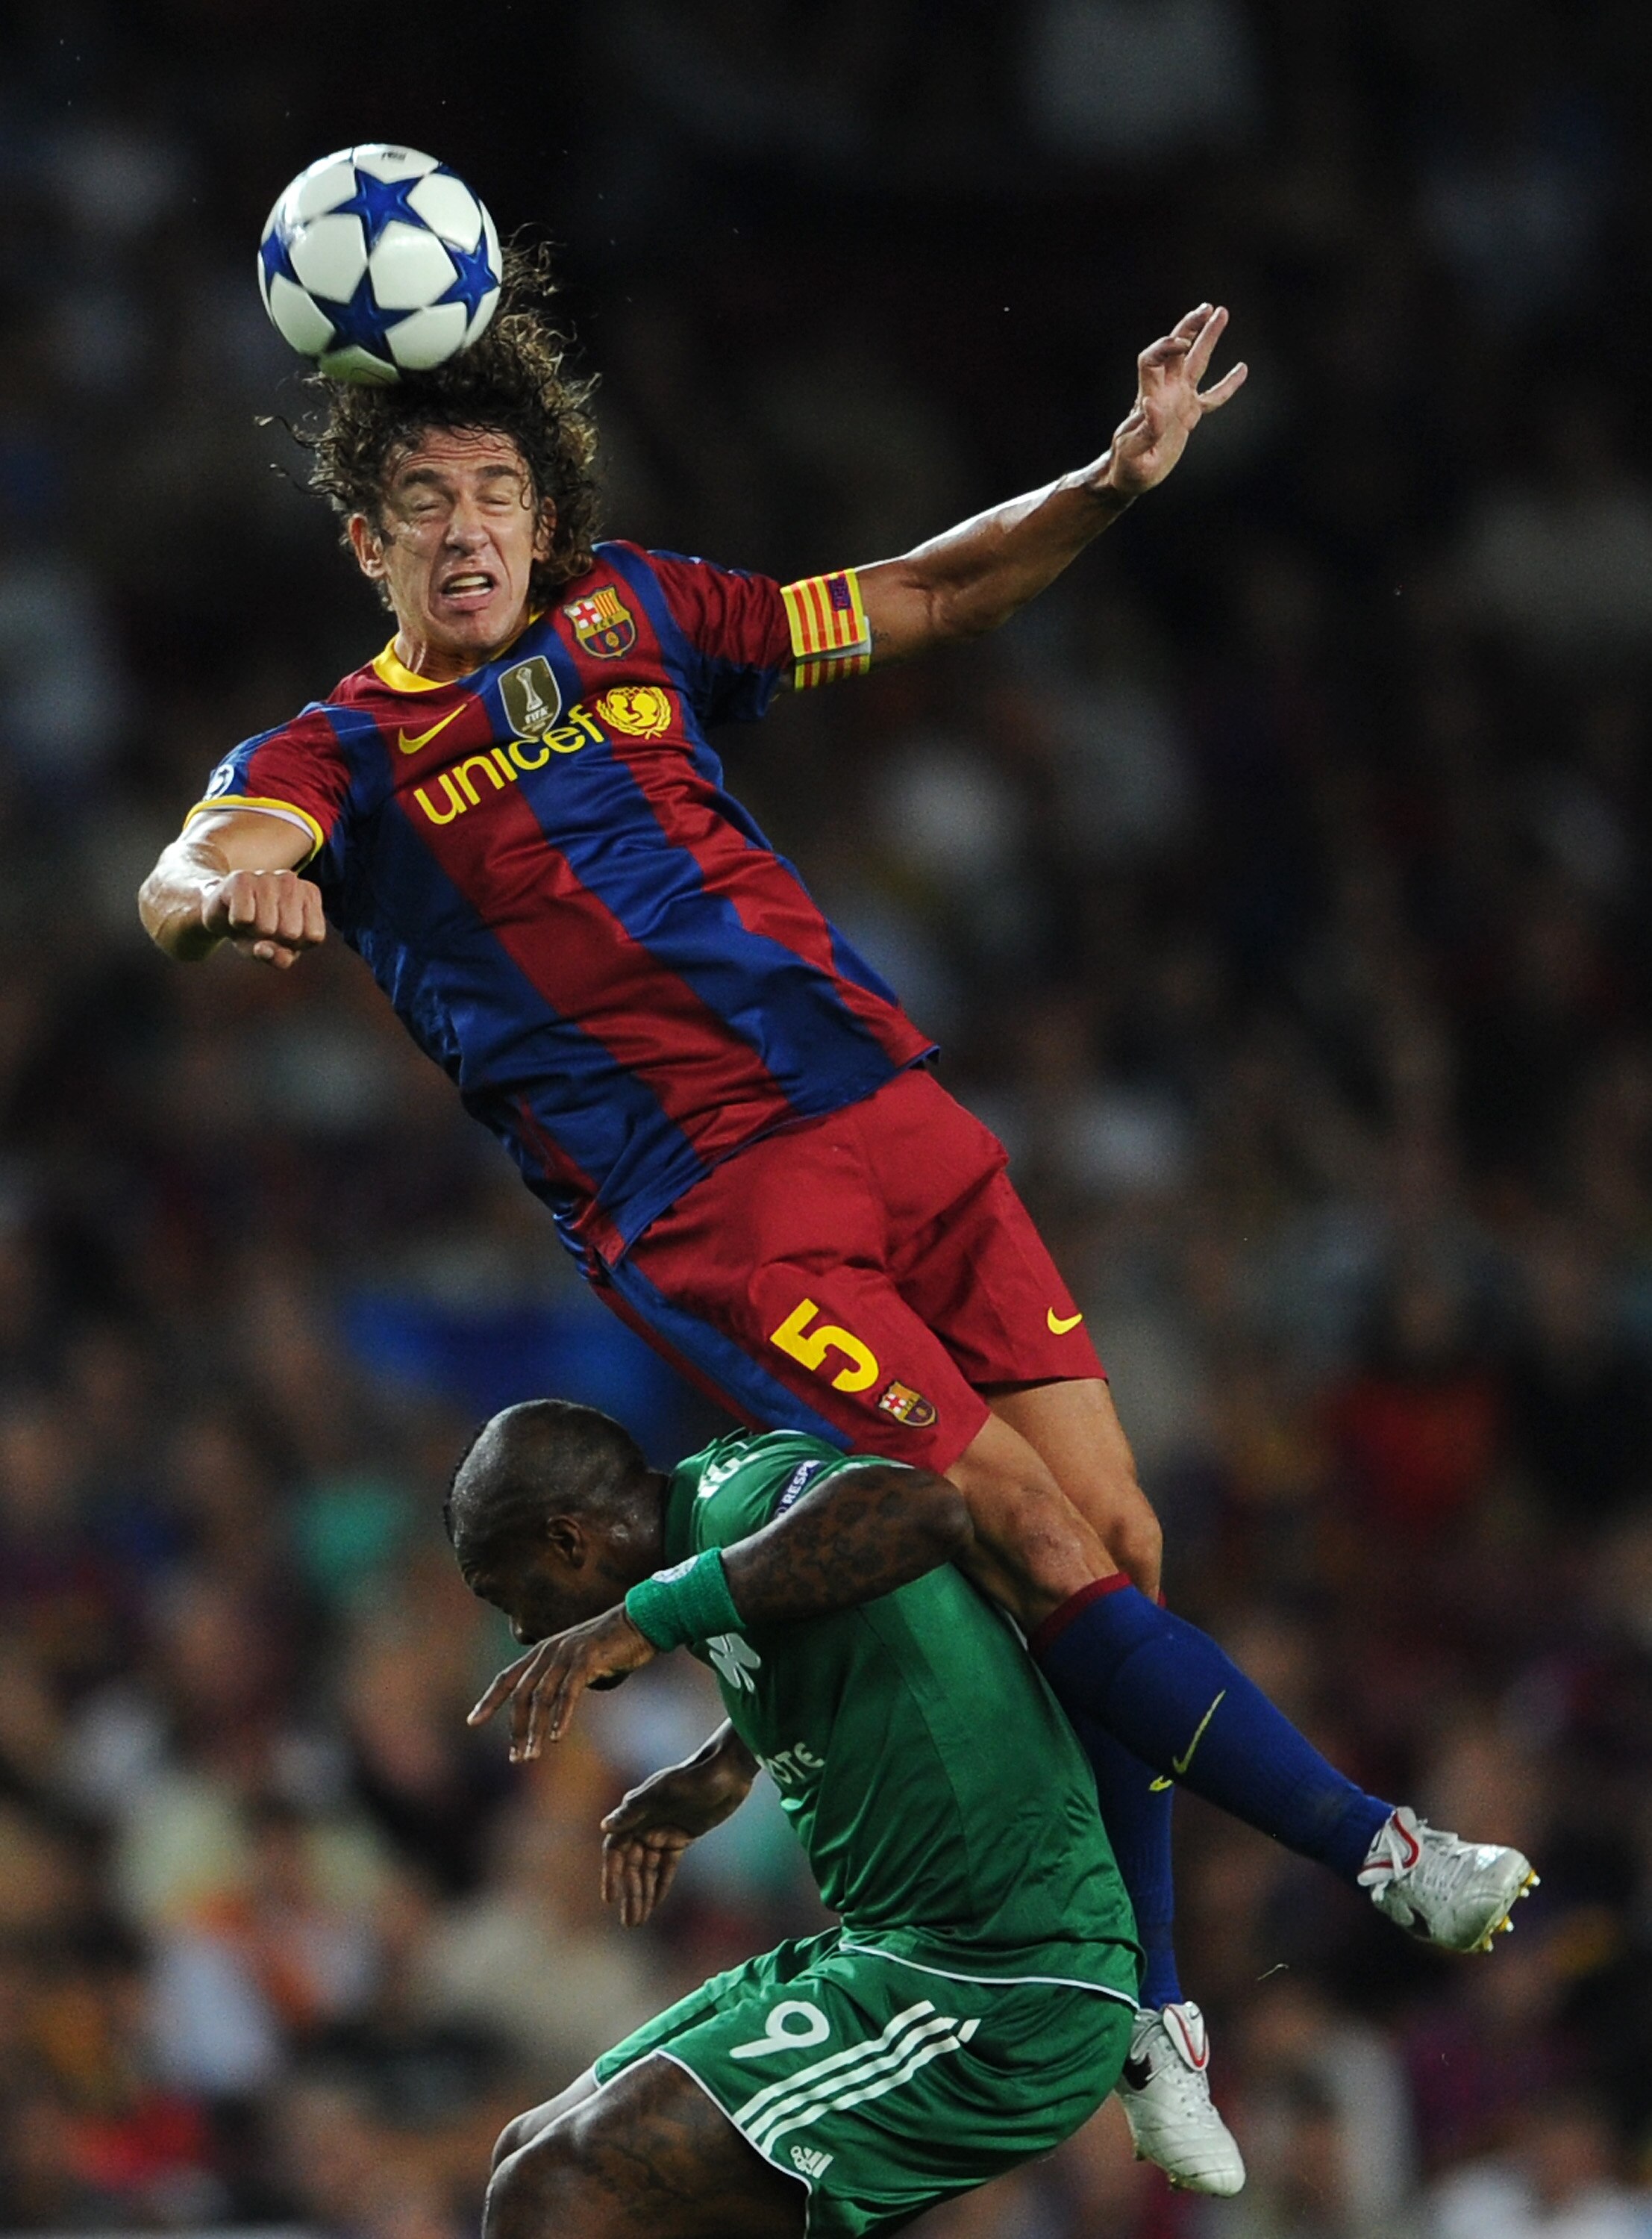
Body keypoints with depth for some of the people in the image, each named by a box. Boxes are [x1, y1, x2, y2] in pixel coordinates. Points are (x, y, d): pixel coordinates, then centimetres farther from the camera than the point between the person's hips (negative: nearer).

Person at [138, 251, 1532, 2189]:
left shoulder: (632, 615, 16)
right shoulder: (337, 756, 2)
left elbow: (914, 602, 24)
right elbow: (184, 883, -18)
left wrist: (1113, 484, 9)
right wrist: (232, 891, -43)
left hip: (892, 1117, 5)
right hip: (709, 1214, -5)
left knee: (1123, 1543, 1)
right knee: (1047, 1555, -14)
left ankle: (1143, 2019, 15)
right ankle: (1370, 1847, -3)